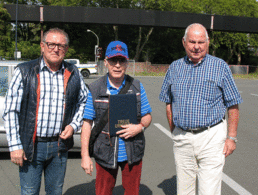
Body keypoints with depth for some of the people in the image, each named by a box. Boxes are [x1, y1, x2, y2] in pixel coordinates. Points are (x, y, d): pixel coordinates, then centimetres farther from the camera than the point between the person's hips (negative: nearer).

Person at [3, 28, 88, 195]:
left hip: (60, 146, 3)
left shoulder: (73, 74, 5)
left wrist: (74, 125, 1)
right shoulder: (25, 71, -3)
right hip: (31, 147, -2)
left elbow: (84, 101, 18)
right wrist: (15, 145, -9)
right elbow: (11, 110, -4)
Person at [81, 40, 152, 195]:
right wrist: (85, 155, -6)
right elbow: (87, 123, -2)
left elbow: (147, 116, 9)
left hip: (132, 153, 2)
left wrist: (140, 127, -14)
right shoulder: (94, 90, -3)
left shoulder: (137, 87, 3)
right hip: (105, 153, -1)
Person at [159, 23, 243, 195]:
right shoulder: (175, 67, 8)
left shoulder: (220, 67, 0)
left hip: (211, 137, -3)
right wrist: (173, 129, 8)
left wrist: (231, 137, -5)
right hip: (181, 138, 4)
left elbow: (233, 105, 0)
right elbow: (168, 102, 16)